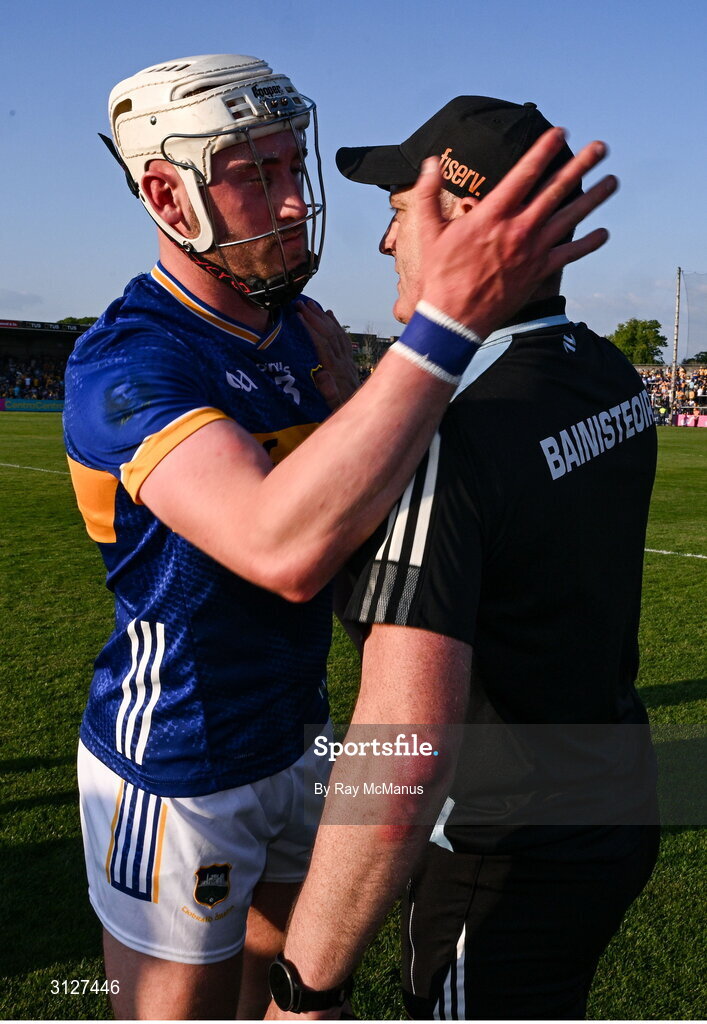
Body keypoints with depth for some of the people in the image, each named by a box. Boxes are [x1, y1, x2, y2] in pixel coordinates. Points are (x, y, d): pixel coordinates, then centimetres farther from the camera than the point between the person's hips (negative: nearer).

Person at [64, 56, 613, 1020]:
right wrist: (452, 316, -45)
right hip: (178, 771, -7)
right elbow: (284, 549, -44)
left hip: (292, 739, 7)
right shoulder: (126, 362, -26)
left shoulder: (303, 327, 1)